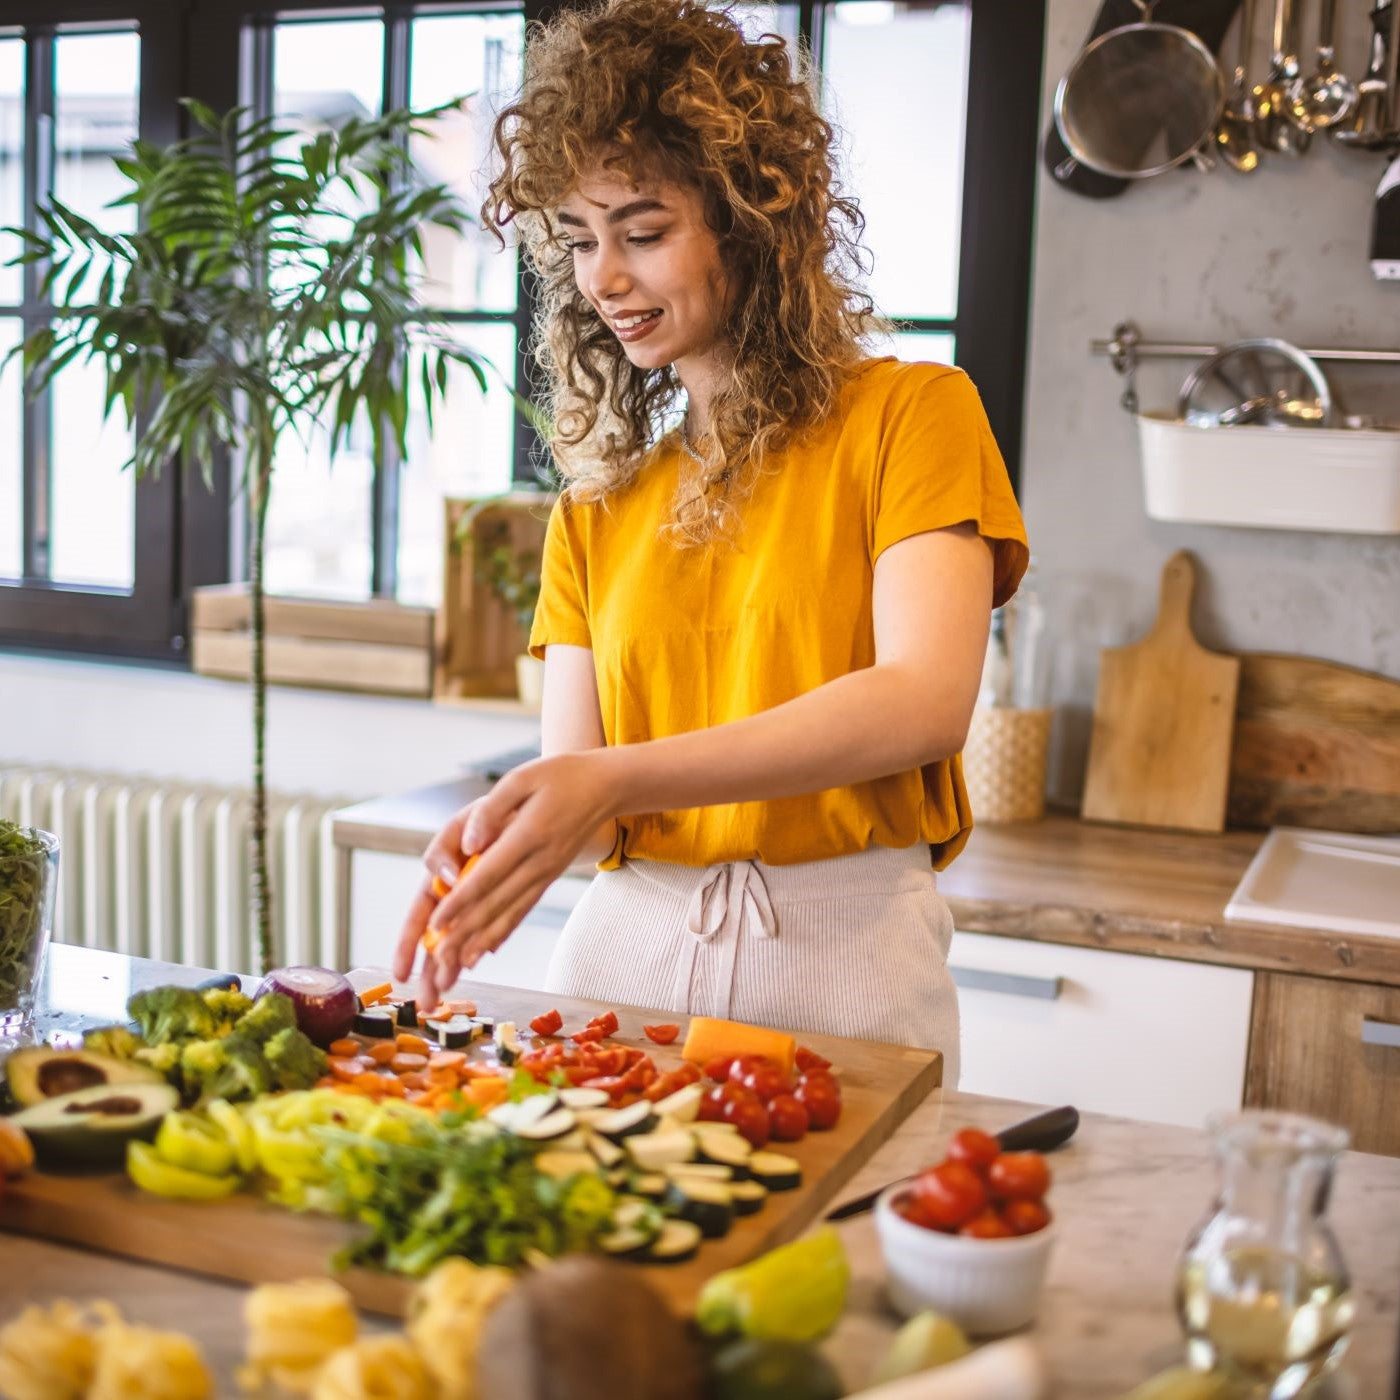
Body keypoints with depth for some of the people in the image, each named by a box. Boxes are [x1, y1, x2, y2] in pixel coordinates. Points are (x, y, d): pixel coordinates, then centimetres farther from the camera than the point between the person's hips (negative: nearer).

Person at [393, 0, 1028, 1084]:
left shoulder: (909, 415, -2)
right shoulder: (595, 505, 13)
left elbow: (924, 700, -16)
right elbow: (572, 762, 5)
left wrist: (617, 779, -25)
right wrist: (498, 835, -19)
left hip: (840, 962, -3)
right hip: (627, 945, 4)